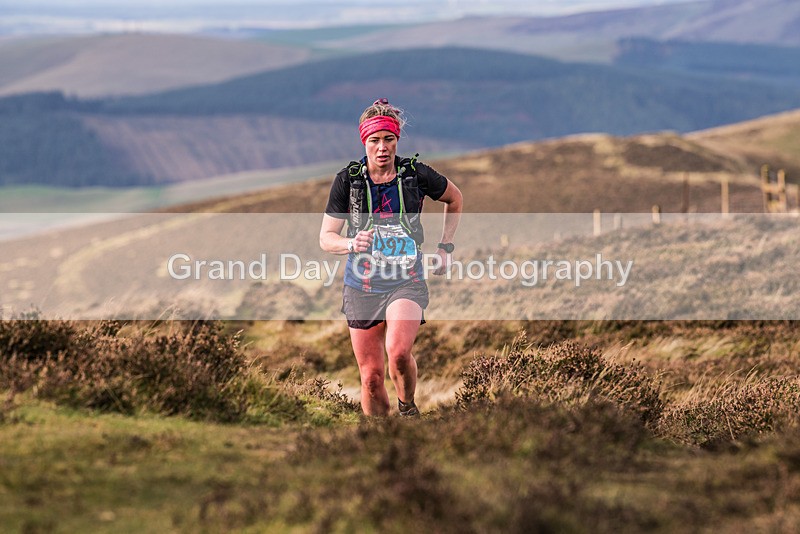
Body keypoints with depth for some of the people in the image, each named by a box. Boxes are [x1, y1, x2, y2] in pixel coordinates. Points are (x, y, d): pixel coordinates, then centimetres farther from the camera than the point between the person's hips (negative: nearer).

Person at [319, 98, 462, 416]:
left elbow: (454, 199, 16)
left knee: (398, 352, -27)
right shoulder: (347, 180, -5)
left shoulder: (416, 175, -5)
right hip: (362, 286, 2)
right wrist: (351, 244, -23)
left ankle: (408, 408, 3)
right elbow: (326, 237, -1)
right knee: (371, 376, 3)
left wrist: (445, 247, 11)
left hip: (407, 282, -1)